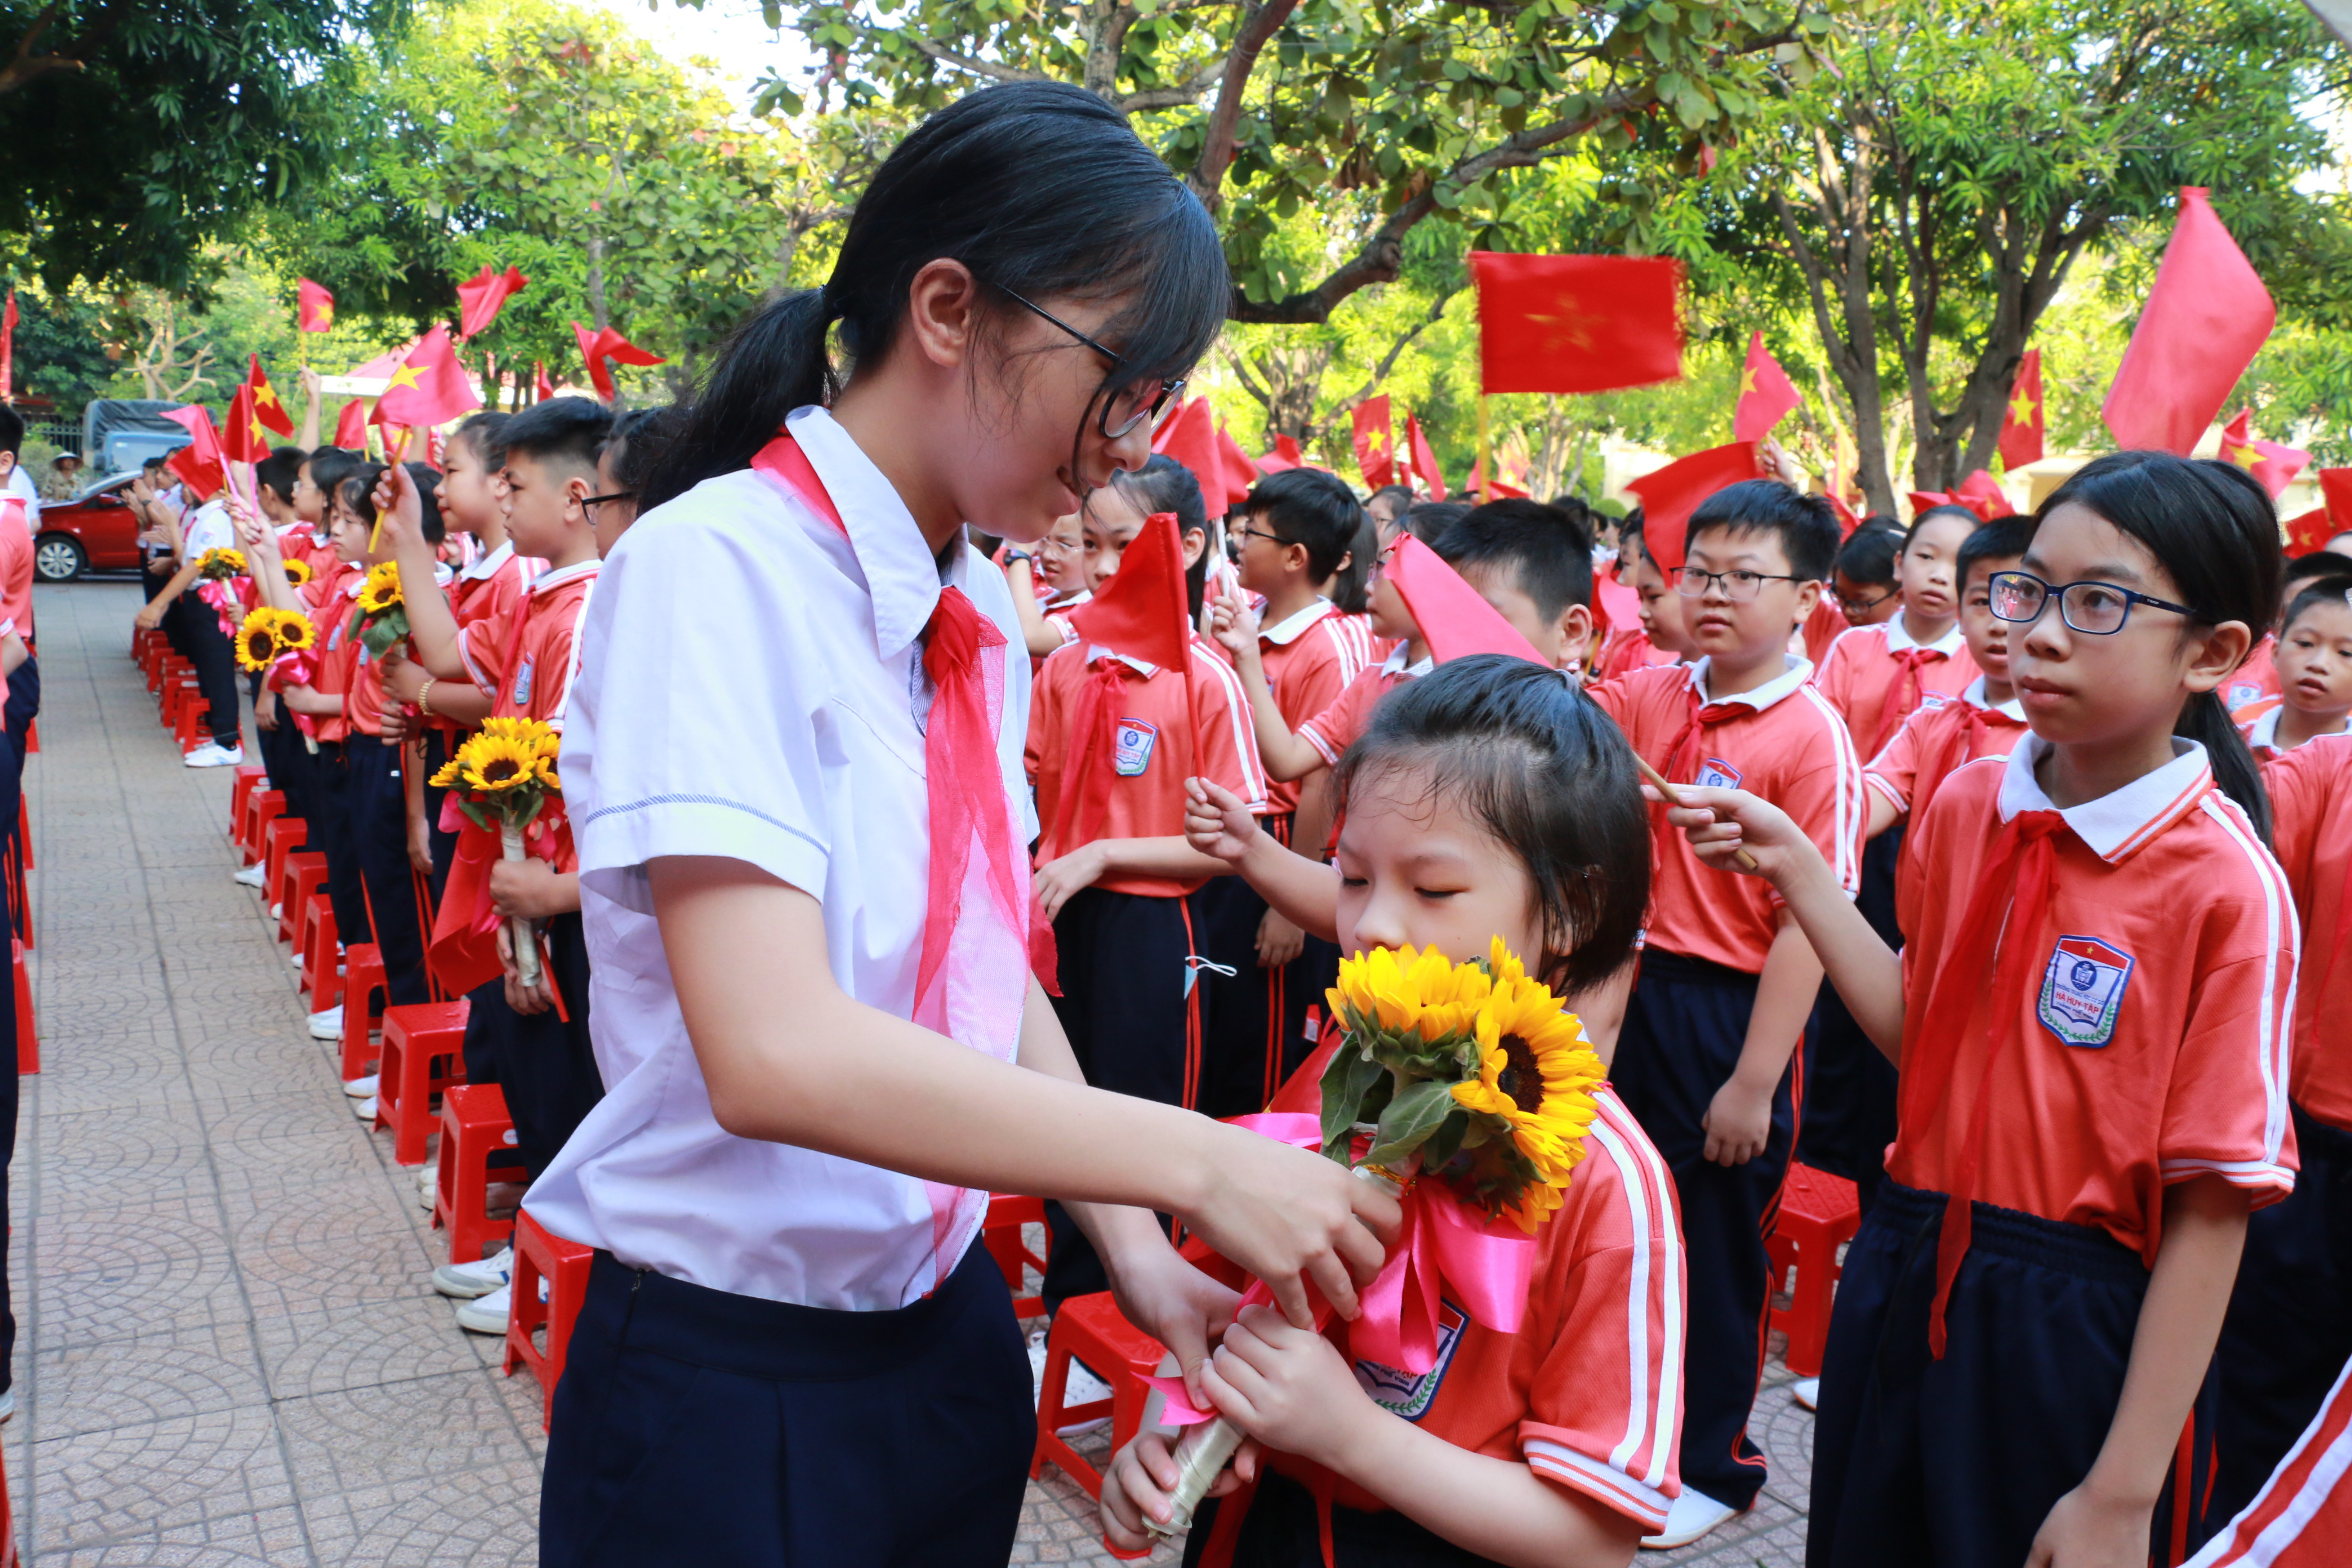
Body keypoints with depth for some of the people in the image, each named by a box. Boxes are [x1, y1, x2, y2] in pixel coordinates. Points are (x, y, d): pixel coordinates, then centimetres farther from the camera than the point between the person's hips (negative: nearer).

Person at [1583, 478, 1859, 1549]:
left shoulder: (1812, 736, -15)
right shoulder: (1652, 700, 3)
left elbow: (1808, 923, -18)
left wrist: (1755, 1080, -19)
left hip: (1735, 1010, -6)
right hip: (1640, 990, 6)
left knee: (1718, 1245, 9)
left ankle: (1712, 1462, 30)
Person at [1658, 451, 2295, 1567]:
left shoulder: (2228, 887, -18)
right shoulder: (1966, 806, -1)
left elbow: (2211, 1211, -16)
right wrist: (1796, 870, -3)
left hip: (2082, 1337, -5)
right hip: (1905, 1290, 5)